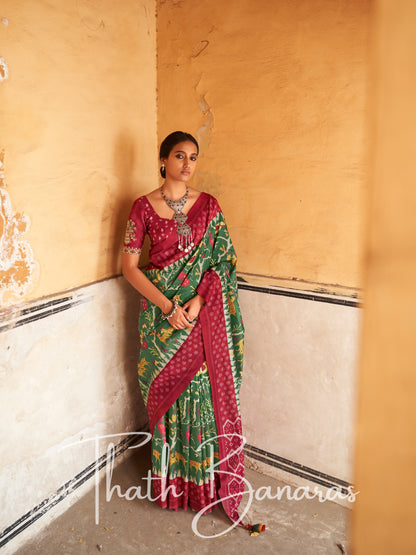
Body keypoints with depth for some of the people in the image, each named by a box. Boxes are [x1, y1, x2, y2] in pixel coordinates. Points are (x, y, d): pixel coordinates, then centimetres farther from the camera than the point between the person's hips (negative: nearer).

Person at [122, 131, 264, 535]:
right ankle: (170, 481, 30)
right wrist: (166, 305, -14)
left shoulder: (208, 205, 4)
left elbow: (221, 261, 0)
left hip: (203, 314, 1)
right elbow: (129, 265, -4)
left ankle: (206, 479, 27)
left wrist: (198, 302, -14)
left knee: (205, 391, 5)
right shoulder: (143, 207, -1)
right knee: (166, 392, 9)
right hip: (160, 312, -1)